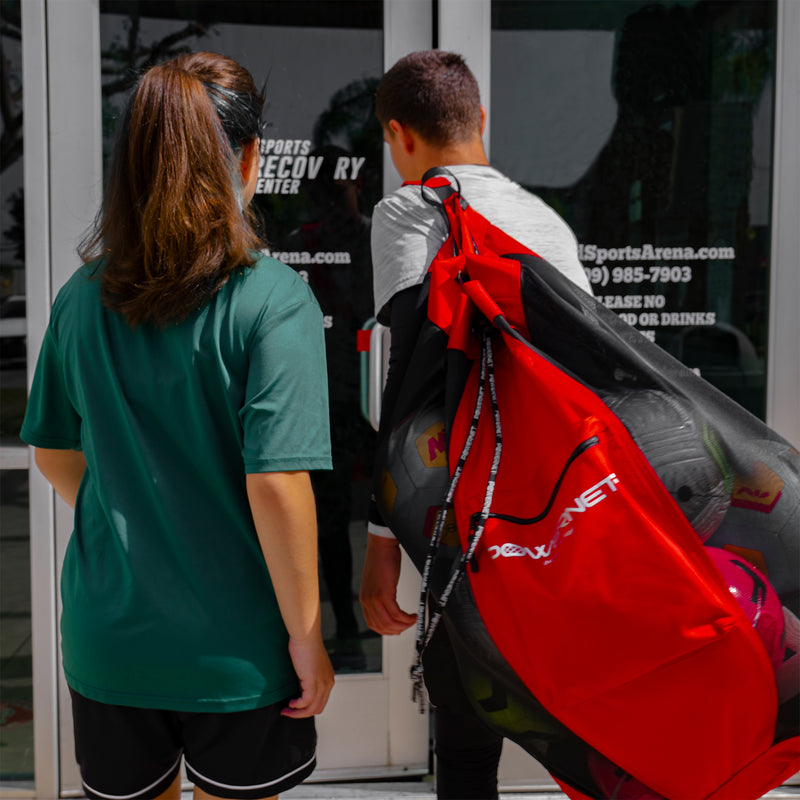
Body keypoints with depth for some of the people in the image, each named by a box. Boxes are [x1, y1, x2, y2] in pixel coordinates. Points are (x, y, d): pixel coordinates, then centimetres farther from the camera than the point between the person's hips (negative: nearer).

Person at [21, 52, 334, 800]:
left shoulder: (83, 295, -2)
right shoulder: (273, 300, -17)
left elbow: (55, 454, 8)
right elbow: (275, 485, -21)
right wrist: (306, 636, -10)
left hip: (104, 643, 4)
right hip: (233, 653, -4)